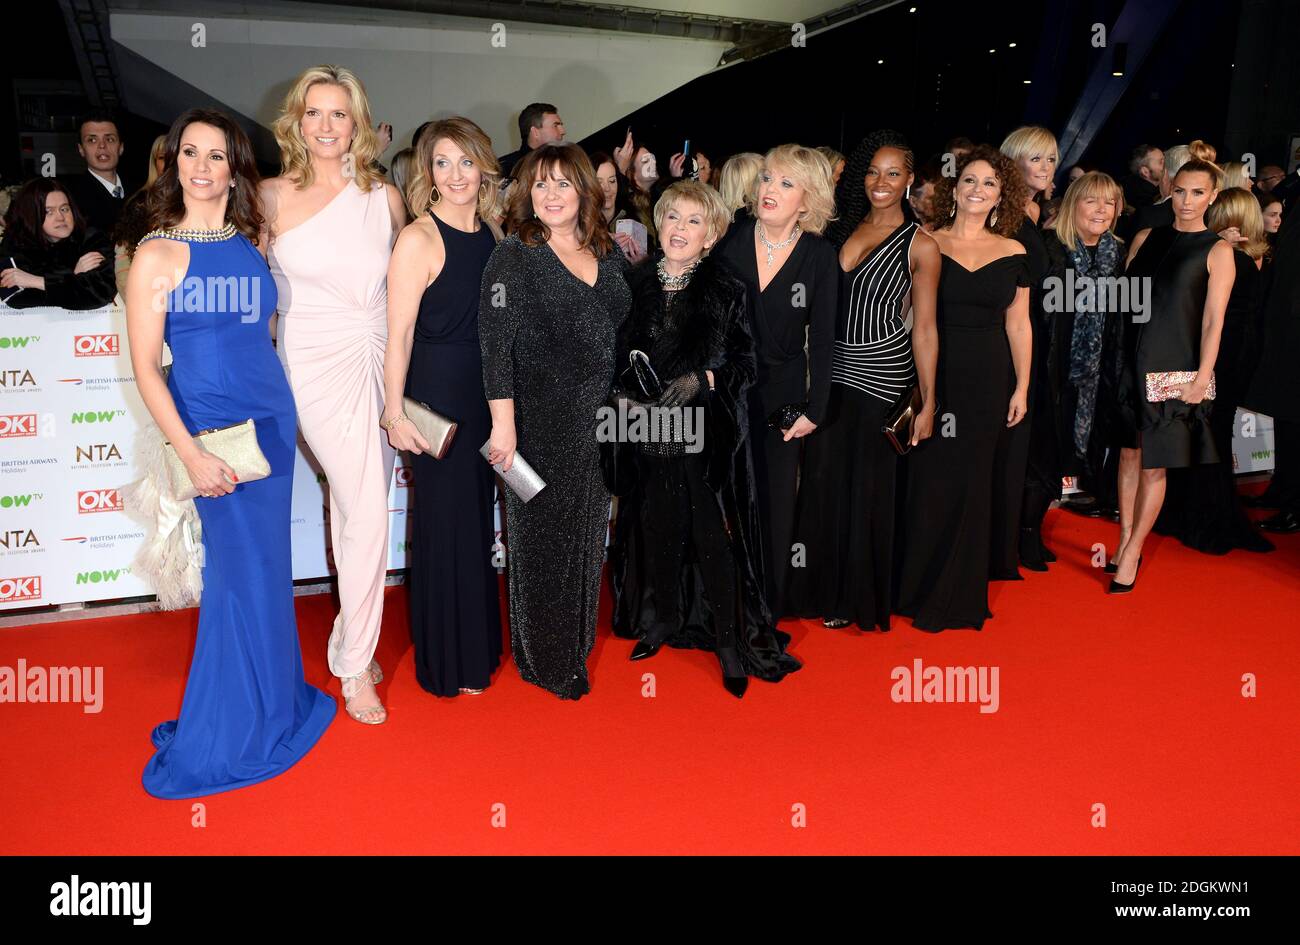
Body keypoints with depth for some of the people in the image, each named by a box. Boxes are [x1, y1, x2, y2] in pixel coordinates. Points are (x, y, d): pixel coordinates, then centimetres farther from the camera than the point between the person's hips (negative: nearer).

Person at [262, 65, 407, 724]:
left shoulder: (385, 197, 7)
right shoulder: (272, 197, -1)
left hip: (380, 362, 4)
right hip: (320, 366, -3)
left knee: (354, 508, 12)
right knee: (366, 513, -10)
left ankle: (351, 639, 29)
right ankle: (354, 666, 7)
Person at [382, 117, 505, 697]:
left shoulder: (491, 232, 8)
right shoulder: (419, 238, -12)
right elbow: (399, 333, -14)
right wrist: (395, 413, -17)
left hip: (486, 389, 7)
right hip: (437, 391, -7)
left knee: (479, 517, 17)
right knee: (446, 519, 4)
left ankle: (479, 645, 35)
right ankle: (446, 661, 23)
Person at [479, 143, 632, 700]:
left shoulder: (609, 253, 9)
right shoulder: (513, 257, -8)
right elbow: (496, 344, -14)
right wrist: (503, 421, -20)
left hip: (598, 421, 6)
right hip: (539, 422, -6)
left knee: (587, 532, 15)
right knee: (541, 536, 5)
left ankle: (578, 644, 33)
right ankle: (543, 660, 21)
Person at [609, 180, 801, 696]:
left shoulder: (727, 288, -3)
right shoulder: (636, 283, 6)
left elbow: (746, 360, -3)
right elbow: (618, 354, 12)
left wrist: (701, 380, -17)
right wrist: (626, 395, -3)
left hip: (709, 433, -3)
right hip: (650, 431, 3)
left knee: (714, 534, -2)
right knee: (657, 529, 11)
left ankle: (731, 640, 11)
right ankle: (661, 622, 29)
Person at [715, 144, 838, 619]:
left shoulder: (820, 257, -5)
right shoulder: (731, 240, -3)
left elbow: (822, 340, -2)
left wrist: (813, 409, -4)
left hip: (781, 392, -1)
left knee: (775, 499, 9)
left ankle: (770, 601, 26)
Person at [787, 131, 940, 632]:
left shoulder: (920, 245, -3)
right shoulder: (840, 230, 8)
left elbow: (924, 328, -5)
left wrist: (928, 401, -7)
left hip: (881, 377, -4)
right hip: (831, 370, 4)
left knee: (867, 486, 6)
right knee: (823, 481, 7)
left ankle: (860, 595, 24)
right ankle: (824, 587, 24)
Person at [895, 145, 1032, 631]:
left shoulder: (1013, 254, 6)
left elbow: (1017, 324, 8)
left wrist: (1021, 388, 5)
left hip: (988, 381, 2)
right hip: (932, 376, -2)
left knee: (971, 483, 7)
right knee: (930, 479, 1)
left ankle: (959, 595, 21)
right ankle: (919, 587, 18)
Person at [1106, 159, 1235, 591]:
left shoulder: (1218, 251, -2)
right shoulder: (1145, 238, 10)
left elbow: (1213, 321, -7)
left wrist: (1202, 379, -12)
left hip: (1173, 367, -4)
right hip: (1131, 360, 4)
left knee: (1154, 465, 0)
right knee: (1130, 452, 11)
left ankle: (1131, 554, 8)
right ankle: (1125, 540, 21)